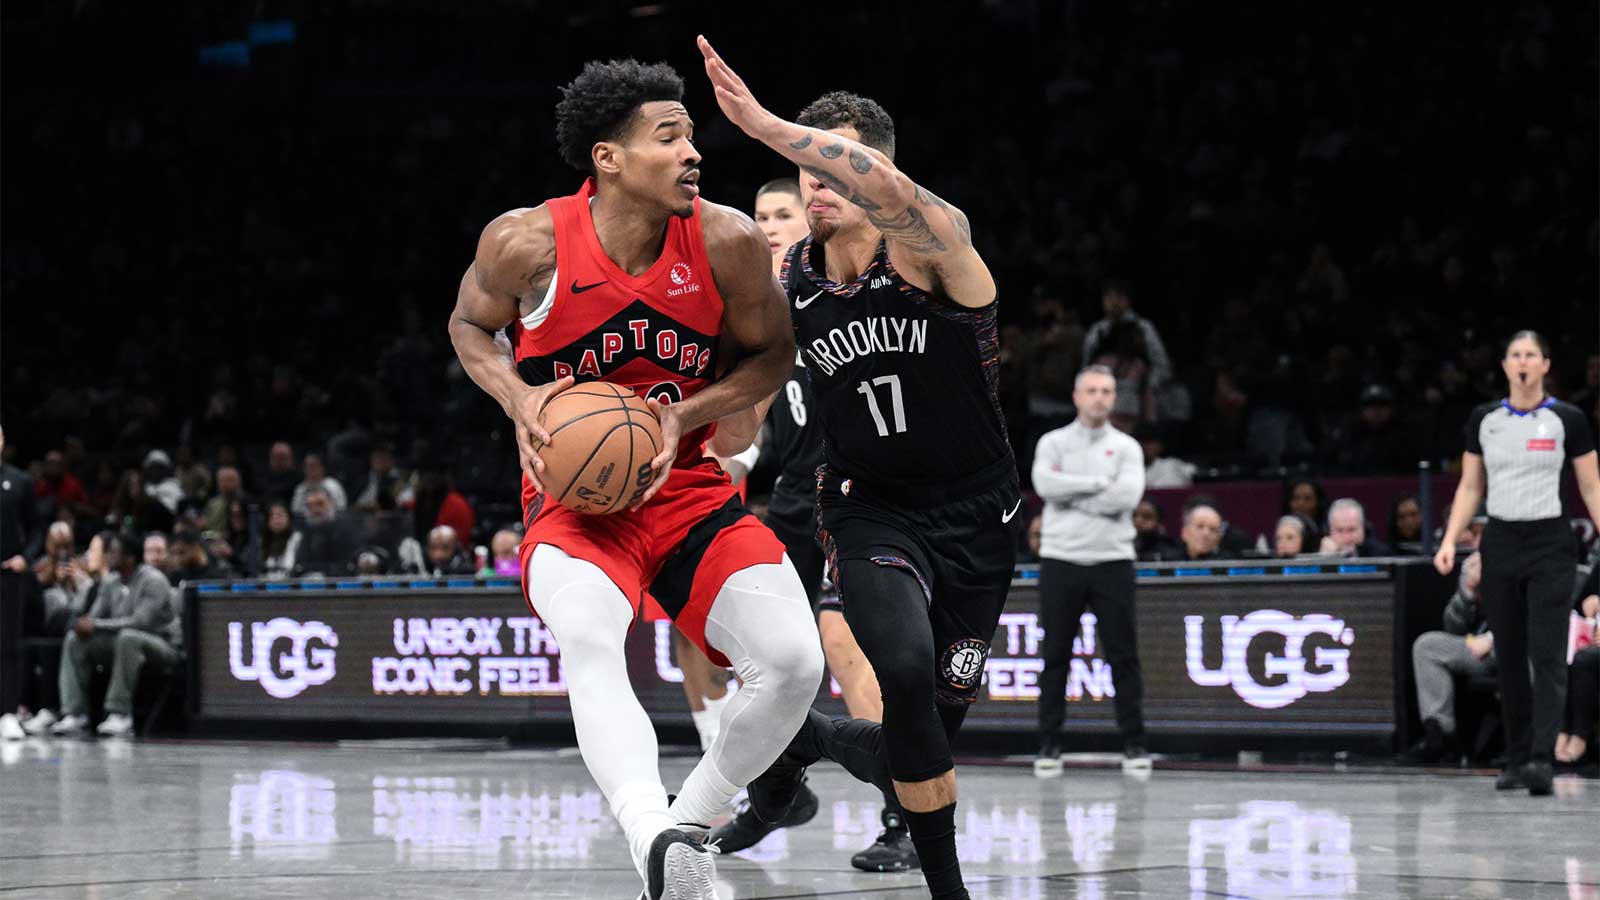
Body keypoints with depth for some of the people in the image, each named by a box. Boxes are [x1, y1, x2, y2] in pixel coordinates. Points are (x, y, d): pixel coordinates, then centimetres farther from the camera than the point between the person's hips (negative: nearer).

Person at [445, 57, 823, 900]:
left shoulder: (727, 243, -10)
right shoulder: (527, 243, -13)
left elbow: (771, 353, 6)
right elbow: (470, 325, 7)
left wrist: (685, 416, -11)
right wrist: (518, 400, -13)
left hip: (690, 490, 3)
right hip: (573, 500, -3)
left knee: (793, 660, -17)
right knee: (587, 636, -36)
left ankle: (691, 822, 8)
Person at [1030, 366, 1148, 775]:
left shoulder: (1126, 447, 7)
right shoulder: (1053, 443, 7)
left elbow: (1127, 496, -10)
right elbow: (1046, 484, -12)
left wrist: (1072, 495, -9)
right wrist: (1098, 483, -11)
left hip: (1112, 561, 0)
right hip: (1060, 560, 0)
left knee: (1123, 655, -1)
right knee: (1056, 656, 2)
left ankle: (1133, 743, 4)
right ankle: (1049, 745, 8)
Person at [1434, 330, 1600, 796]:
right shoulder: (1483, 420, 7)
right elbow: (1470, 488, 12)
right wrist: (1449, 541, 1)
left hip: (1550, 545, -3)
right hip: (1499, 543, 3)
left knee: (1547, 653, -13)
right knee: (1509, 656, 5)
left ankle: (1541, 758, -20)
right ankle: (1516, 759, 13)